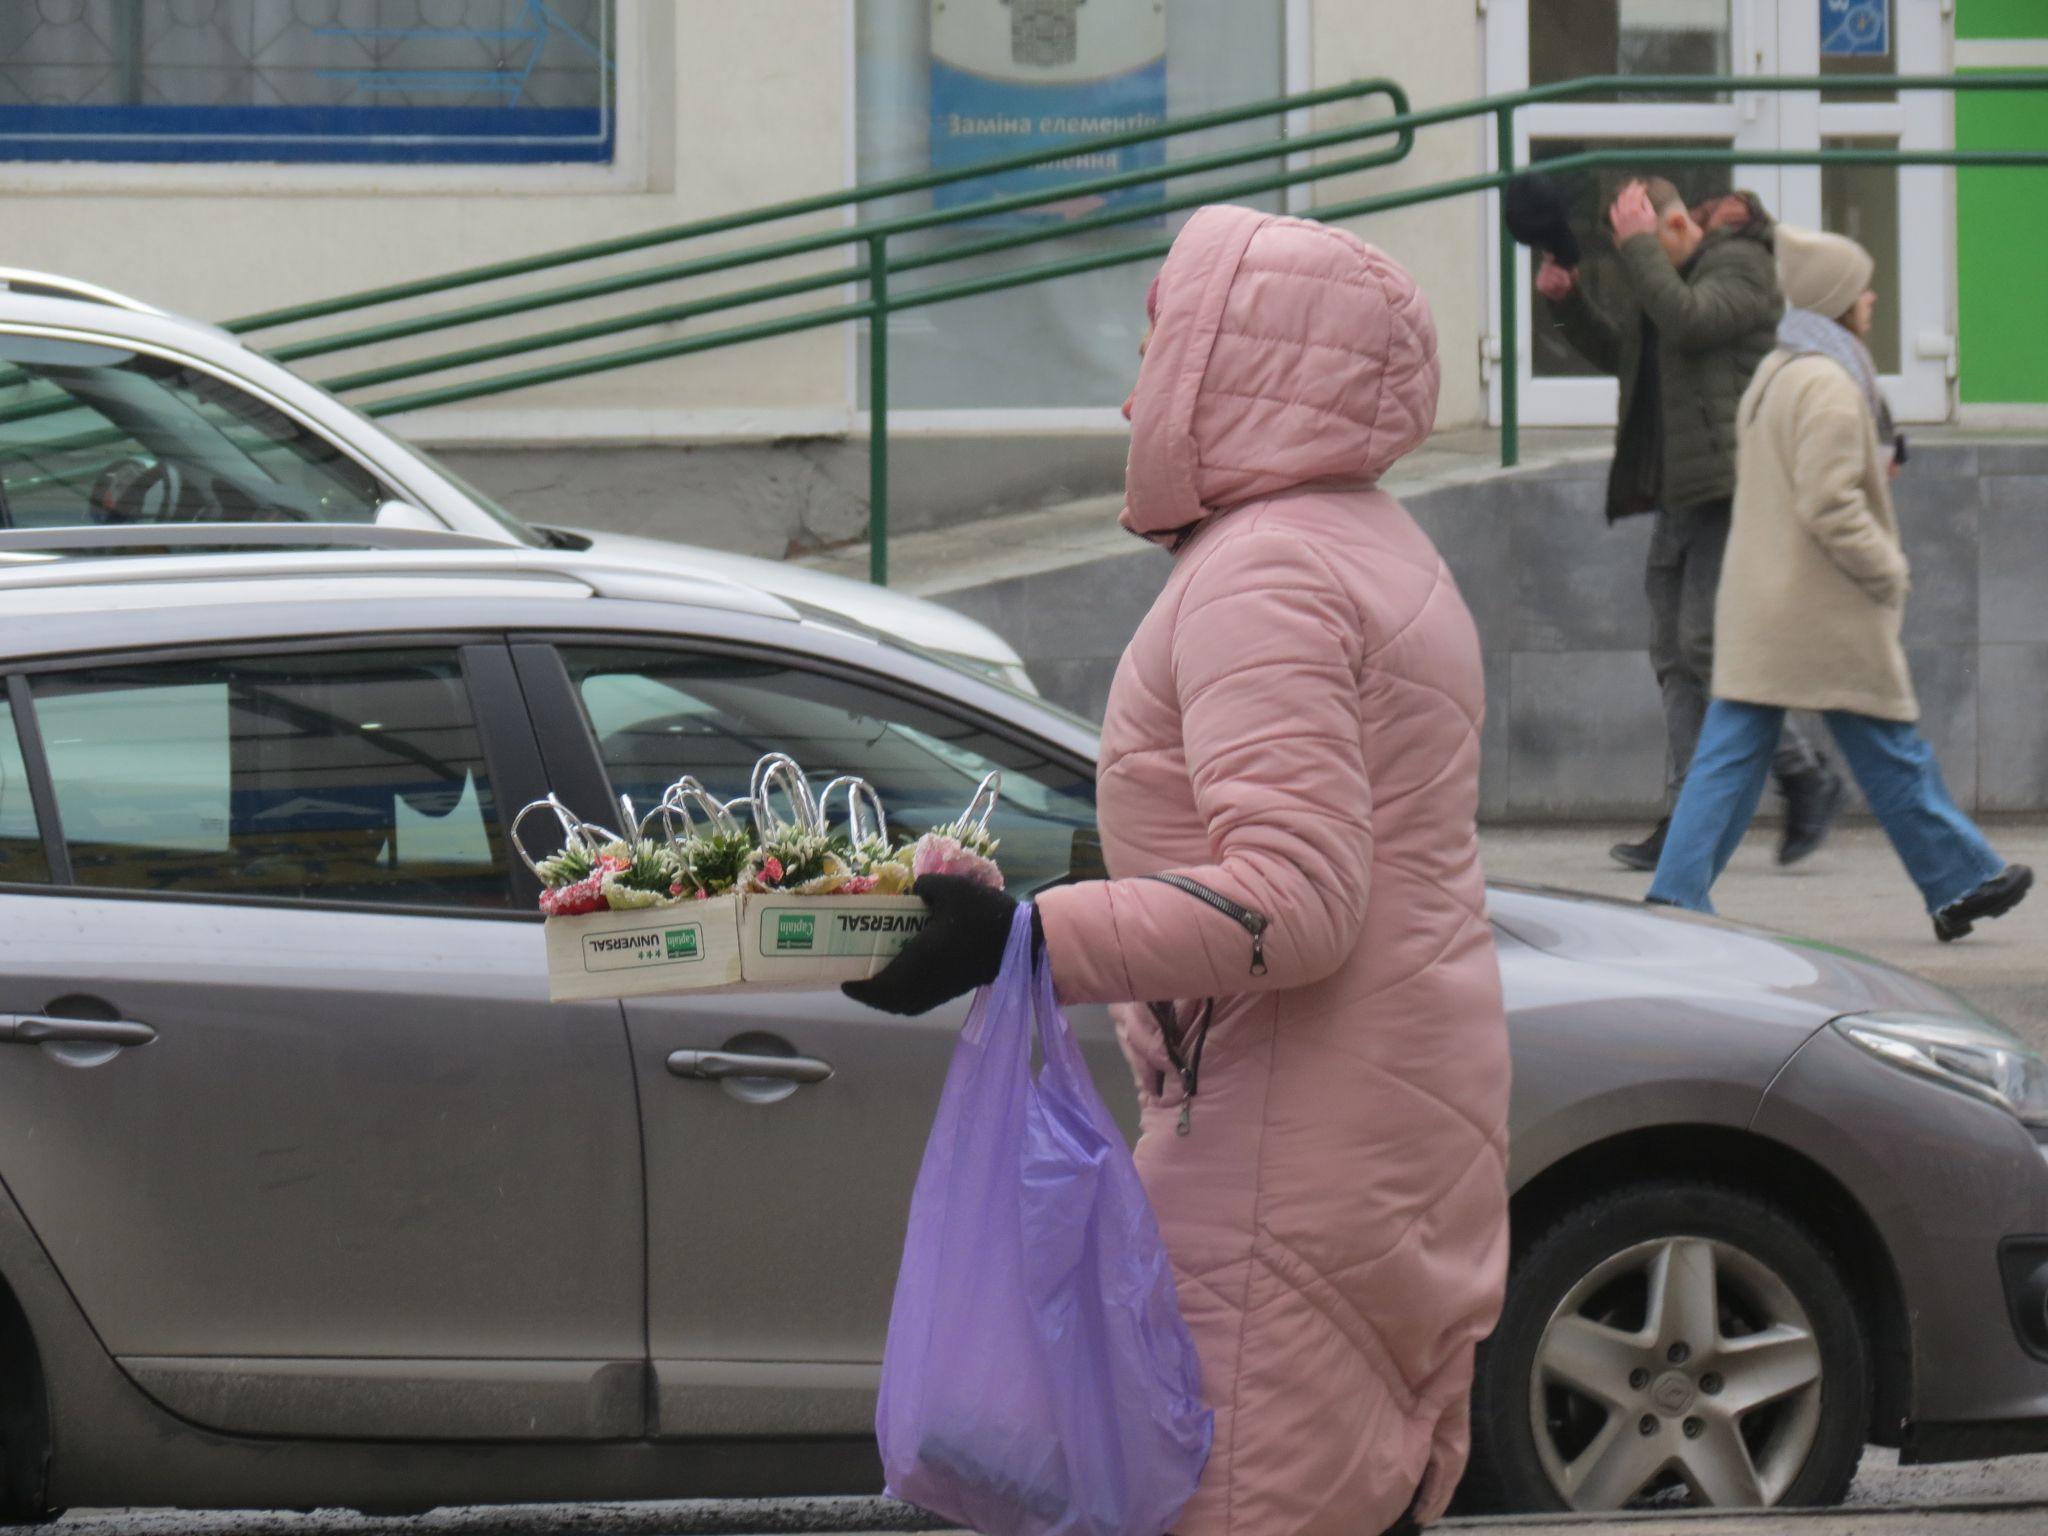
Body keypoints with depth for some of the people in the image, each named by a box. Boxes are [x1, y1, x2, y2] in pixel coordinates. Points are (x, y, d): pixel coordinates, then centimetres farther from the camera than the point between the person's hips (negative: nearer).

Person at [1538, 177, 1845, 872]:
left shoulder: (1741, 266, -7)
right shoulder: (1667, 275, 19)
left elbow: (1687, 320, -24)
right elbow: (1616, 353, 28)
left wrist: (1639, 246, -17)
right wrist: (1566, 299, 13)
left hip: (1732, 491, -9)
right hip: (1680, 495, 9)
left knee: (1704, 646, -14)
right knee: (1673, 655, 3)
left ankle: (1807, 780, -1)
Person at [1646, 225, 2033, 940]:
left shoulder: (1772, 373, 14)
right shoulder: (1829, 384, -17)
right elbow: (1829, 505, -23)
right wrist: (1888, 571, -12)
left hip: (1755, 602, 8)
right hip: (1825, 613, -8)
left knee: (1730, 754, 4)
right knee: (1890, 751, 4)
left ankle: (1675, 895, -4)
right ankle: (1962, 883, 17)